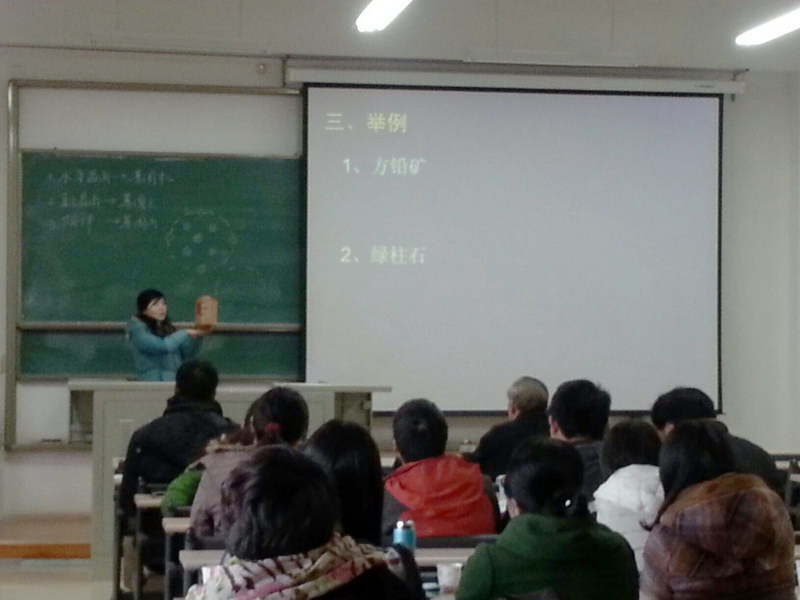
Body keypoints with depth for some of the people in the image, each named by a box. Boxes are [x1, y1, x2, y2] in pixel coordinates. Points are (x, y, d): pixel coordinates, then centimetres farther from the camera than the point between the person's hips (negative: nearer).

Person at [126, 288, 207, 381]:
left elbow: (186, 355, 15)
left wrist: (197, 337, 0)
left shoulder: (168, 328, 14)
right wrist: (185, 333, -9)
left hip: (175, 381, 6)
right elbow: (160, 346, -17)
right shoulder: (138, 329, -3)